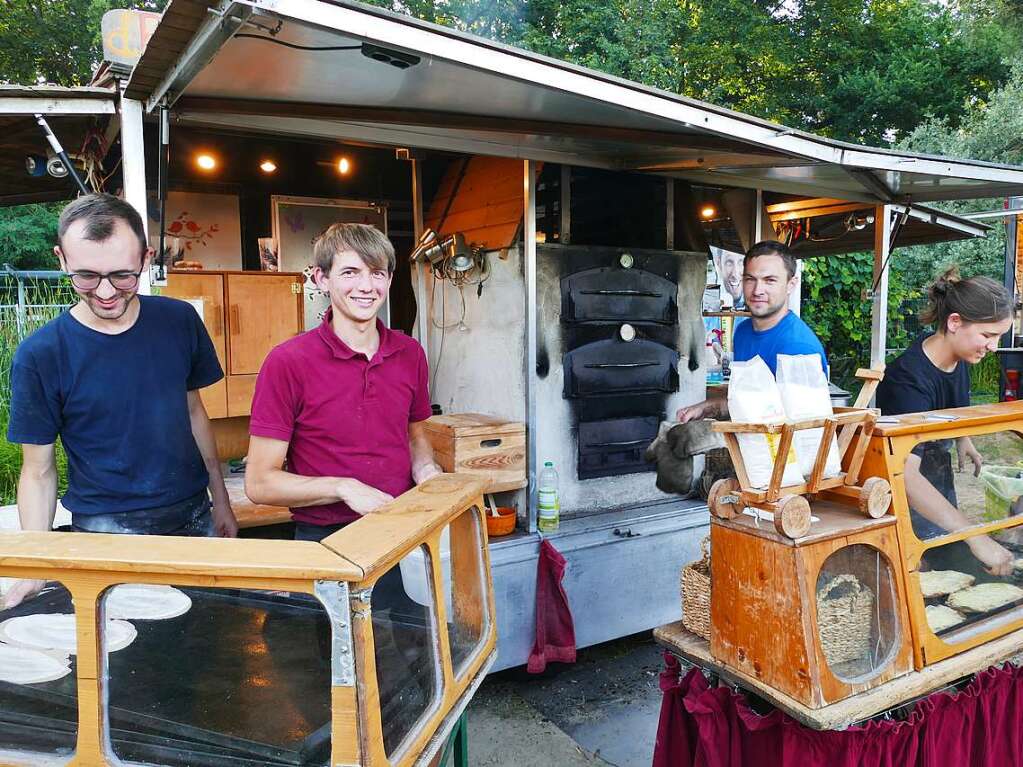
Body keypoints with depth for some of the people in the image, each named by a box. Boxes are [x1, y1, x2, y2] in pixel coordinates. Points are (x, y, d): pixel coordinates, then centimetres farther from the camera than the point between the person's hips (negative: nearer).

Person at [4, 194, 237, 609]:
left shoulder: (180, 321, -3)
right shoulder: (40, 354, -11)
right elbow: (38, 470, -5)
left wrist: (220, 498, 9)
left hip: (193, 516, 3)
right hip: (106, 530, -3)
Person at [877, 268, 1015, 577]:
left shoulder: (957, 357, -7)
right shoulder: (910, 380, -33)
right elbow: (906, 474, -44)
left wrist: (963, 440, 6)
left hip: (940, 474, 8)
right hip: (911, 492, -8)